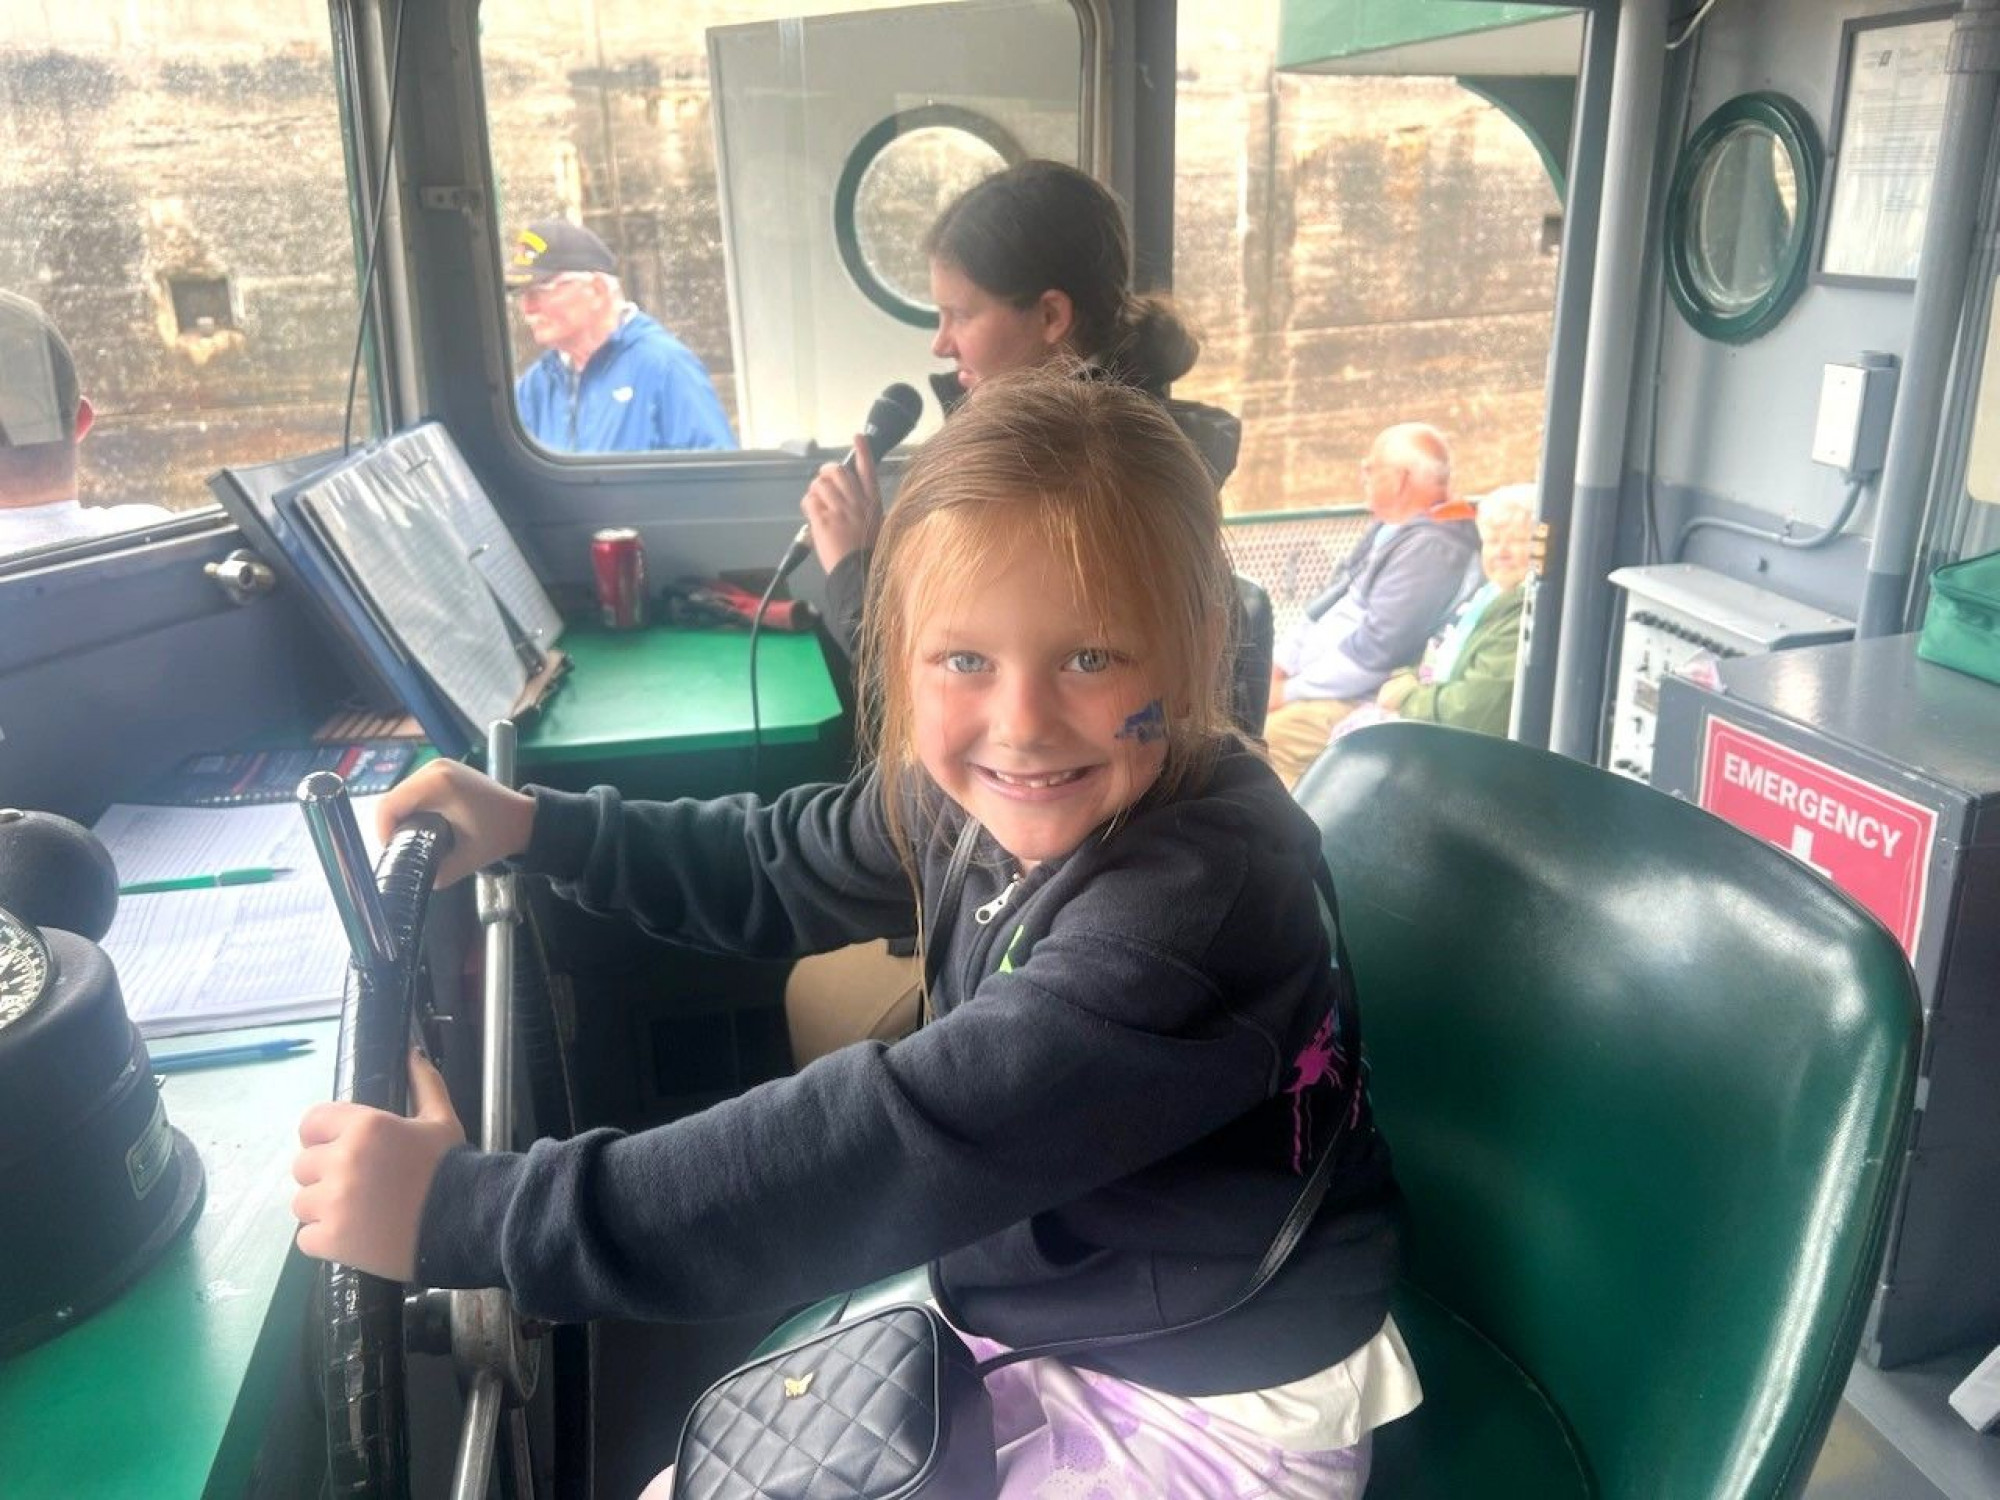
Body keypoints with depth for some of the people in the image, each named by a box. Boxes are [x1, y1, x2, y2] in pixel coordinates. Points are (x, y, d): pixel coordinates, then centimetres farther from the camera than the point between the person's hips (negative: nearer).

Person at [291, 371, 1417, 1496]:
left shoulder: (1195, 898, -33)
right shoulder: (978, 797, -8)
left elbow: (896, 1144, -38)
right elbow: (783, 867, 11)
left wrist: (467, 1213, -35)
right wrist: (538, 828, 2)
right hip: (1020, 1323, 7)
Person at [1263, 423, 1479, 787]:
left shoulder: (1434, 548, -18)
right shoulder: (1389, 530, 15)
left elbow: (1378, 650, -23)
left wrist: (1288, 691, -16)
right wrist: (1277, 665, 5)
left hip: (1362, 703, -10)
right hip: (1318, 680, 11)